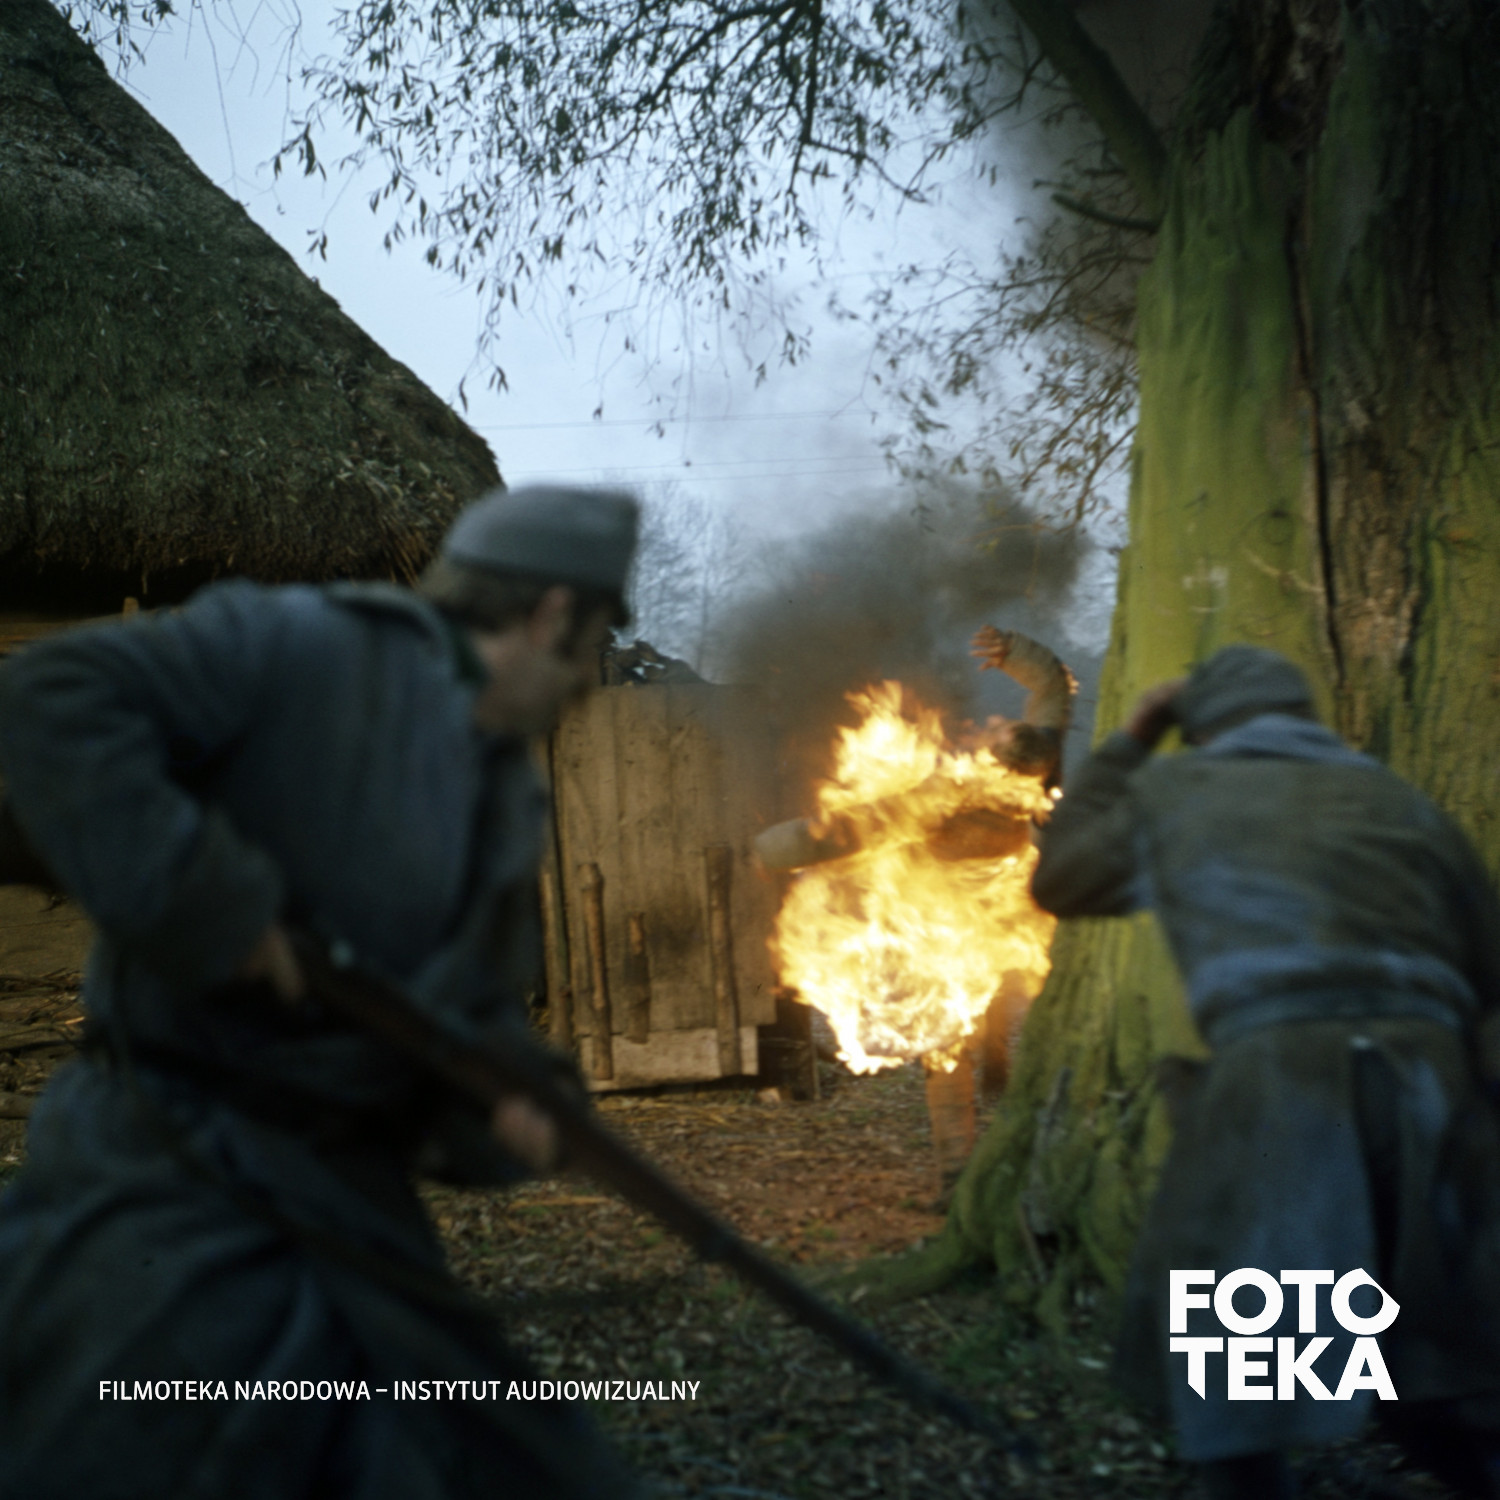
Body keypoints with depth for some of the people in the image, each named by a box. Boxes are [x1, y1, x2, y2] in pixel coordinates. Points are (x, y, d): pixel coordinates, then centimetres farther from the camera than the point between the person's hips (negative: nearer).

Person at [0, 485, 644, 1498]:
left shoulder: (509, 800, 13)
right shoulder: (307, 647, -12)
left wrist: (501, 1103, -6)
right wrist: (202, 899, -25)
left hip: (344, 1198, 8)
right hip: (171, 1179, -8)